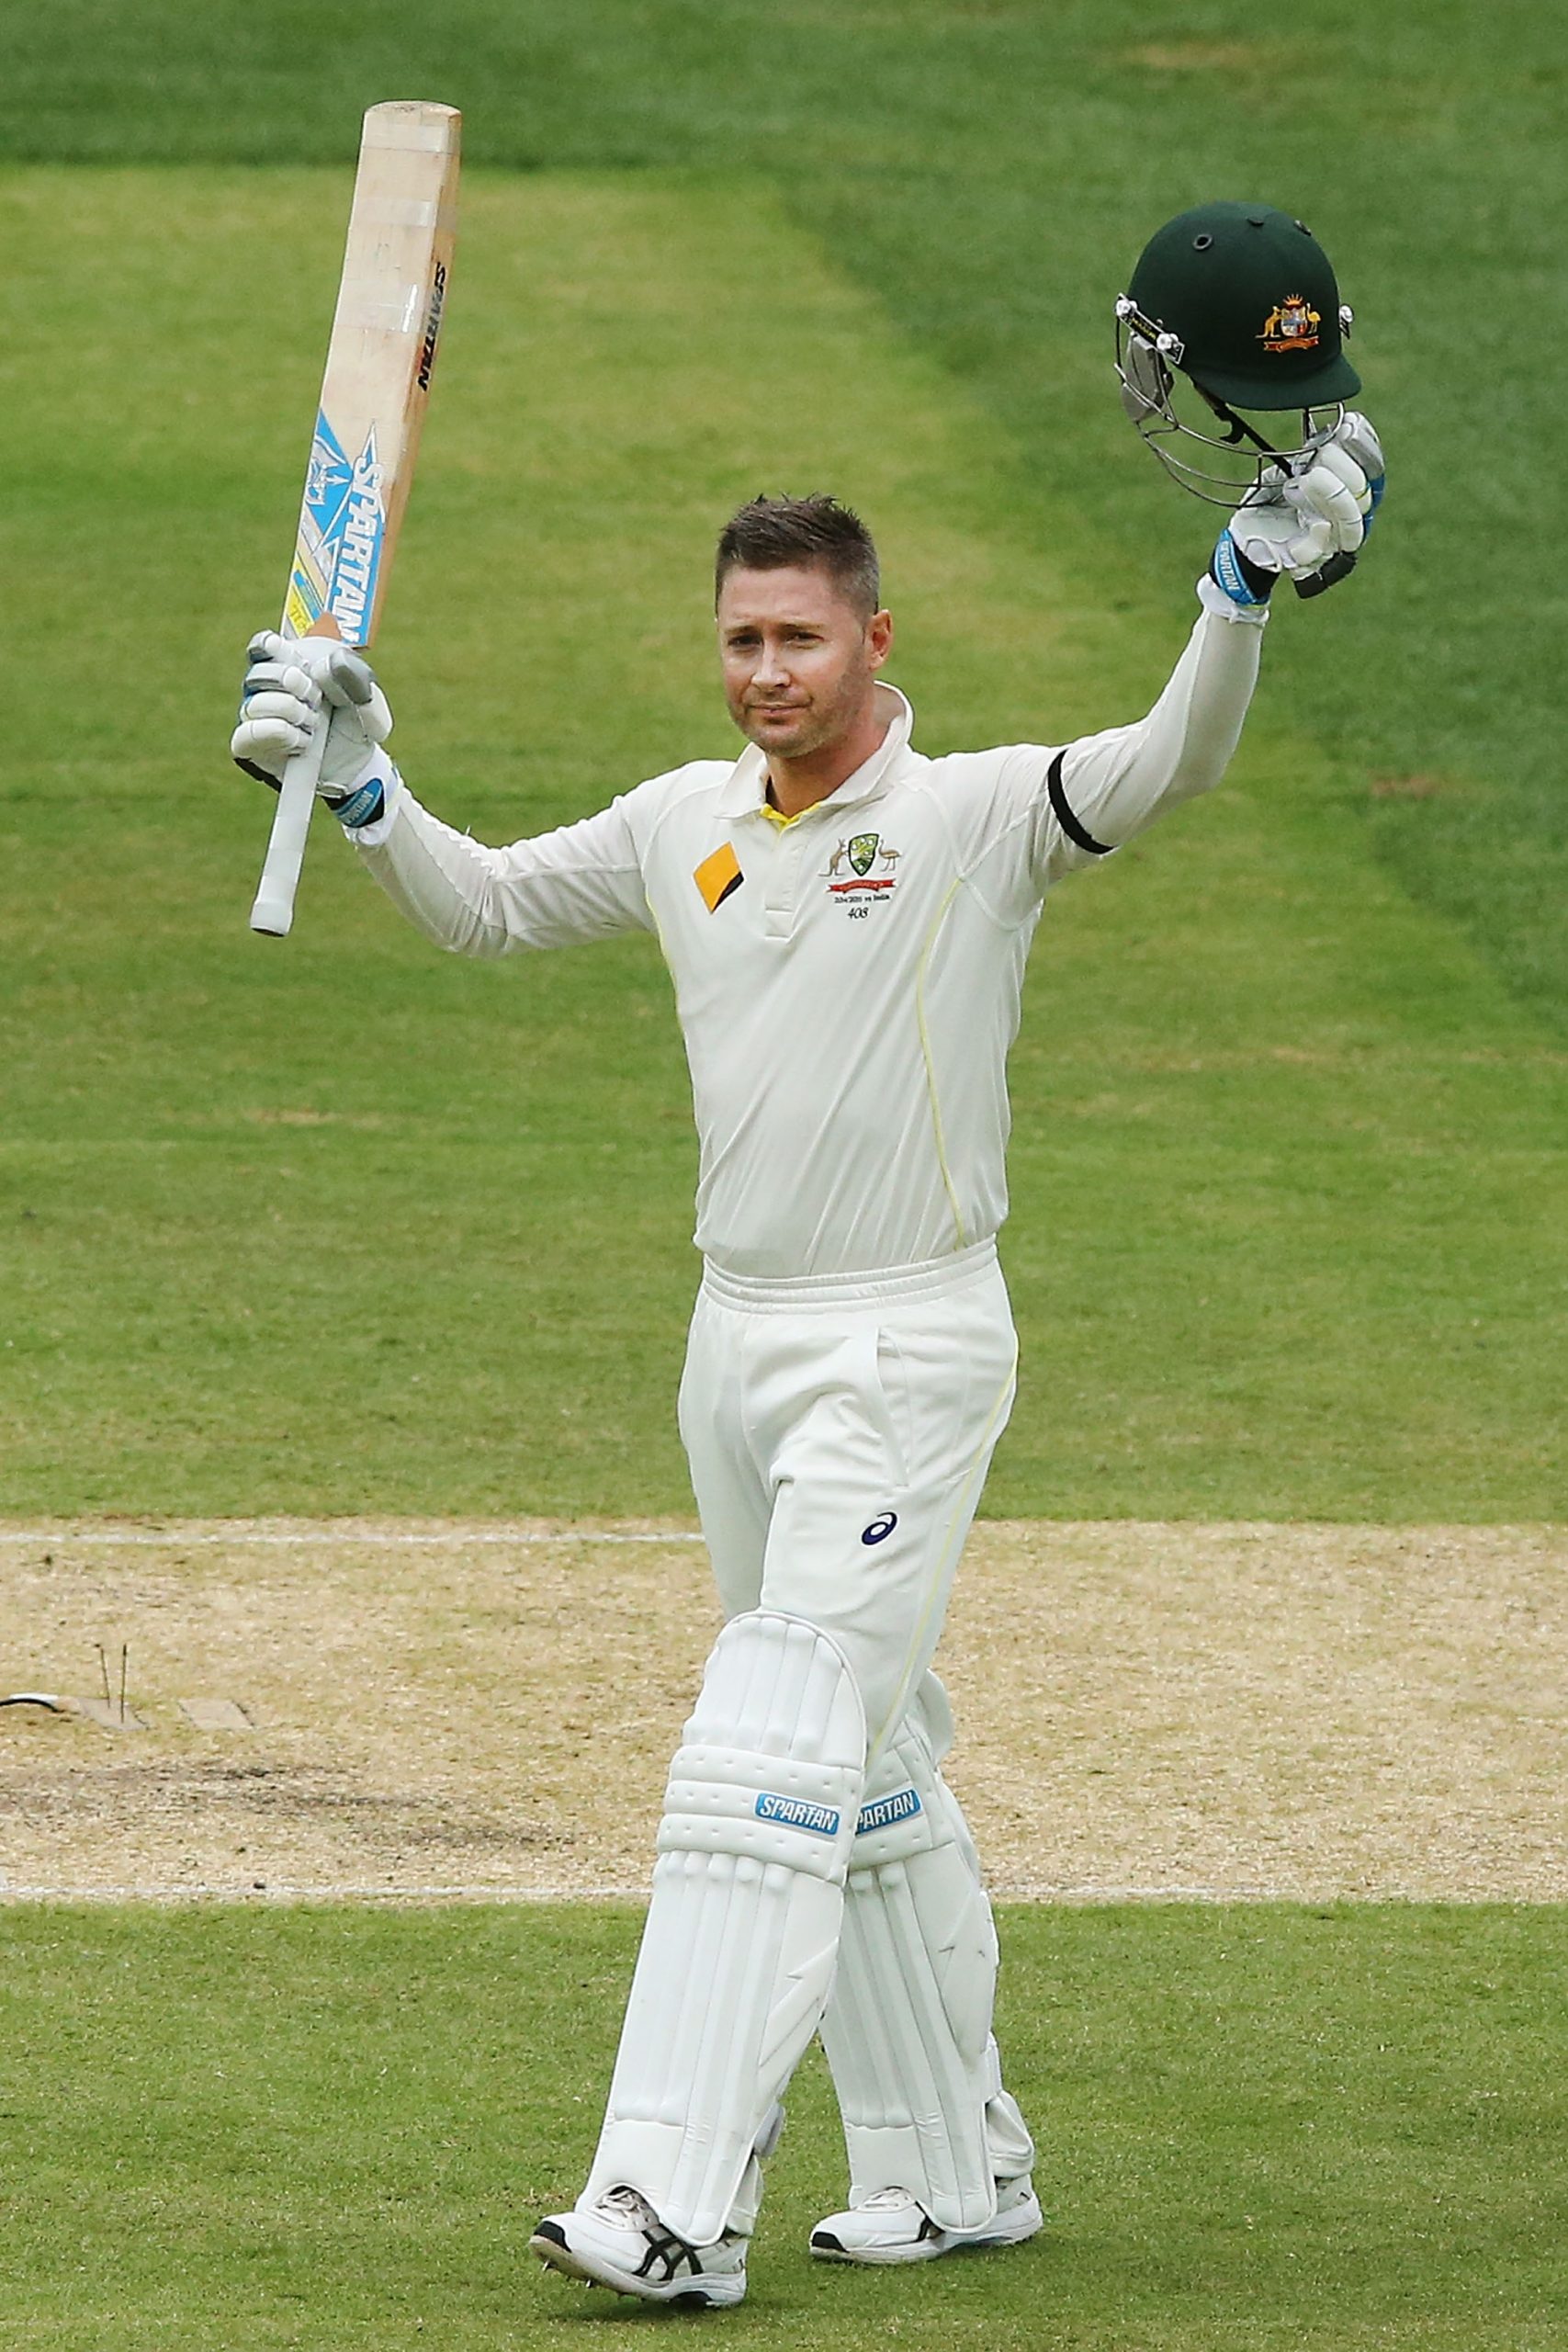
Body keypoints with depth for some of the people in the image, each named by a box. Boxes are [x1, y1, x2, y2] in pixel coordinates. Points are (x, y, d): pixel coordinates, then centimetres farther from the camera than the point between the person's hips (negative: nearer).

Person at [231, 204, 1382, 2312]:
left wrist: (1245, 590, -40)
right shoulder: (688, 825, 10)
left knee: (772, 1758, -16)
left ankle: (679, 2204, -22)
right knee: (873, 1778, 14)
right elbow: (486, 908, 20)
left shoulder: (979, 814, -9)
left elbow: (1168, 766, -24)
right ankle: (953, 2177, 23)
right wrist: (355, 780, 5)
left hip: (910, 1345, -7)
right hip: (740, 1341, 7)